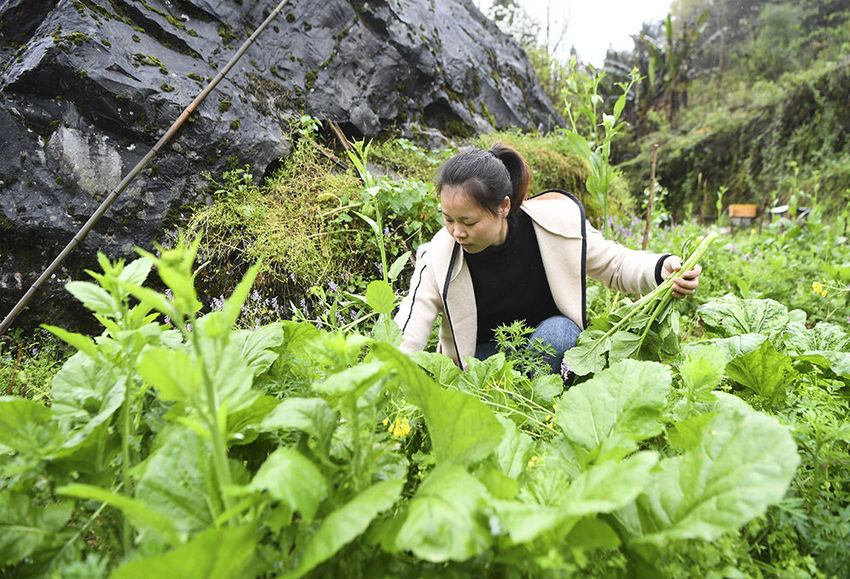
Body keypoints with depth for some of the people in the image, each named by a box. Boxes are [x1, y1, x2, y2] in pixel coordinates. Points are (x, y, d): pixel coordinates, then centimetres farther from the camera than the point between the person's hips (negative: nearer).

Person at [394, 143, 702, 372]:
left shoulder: (556, 221, -19)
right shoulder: (439, 259, -21)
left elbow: (614, 264, -5)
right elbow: (404, 342, -24)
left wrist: (662, 268, -25)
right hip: (481, 359, -1)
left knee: (557, 331, -34)